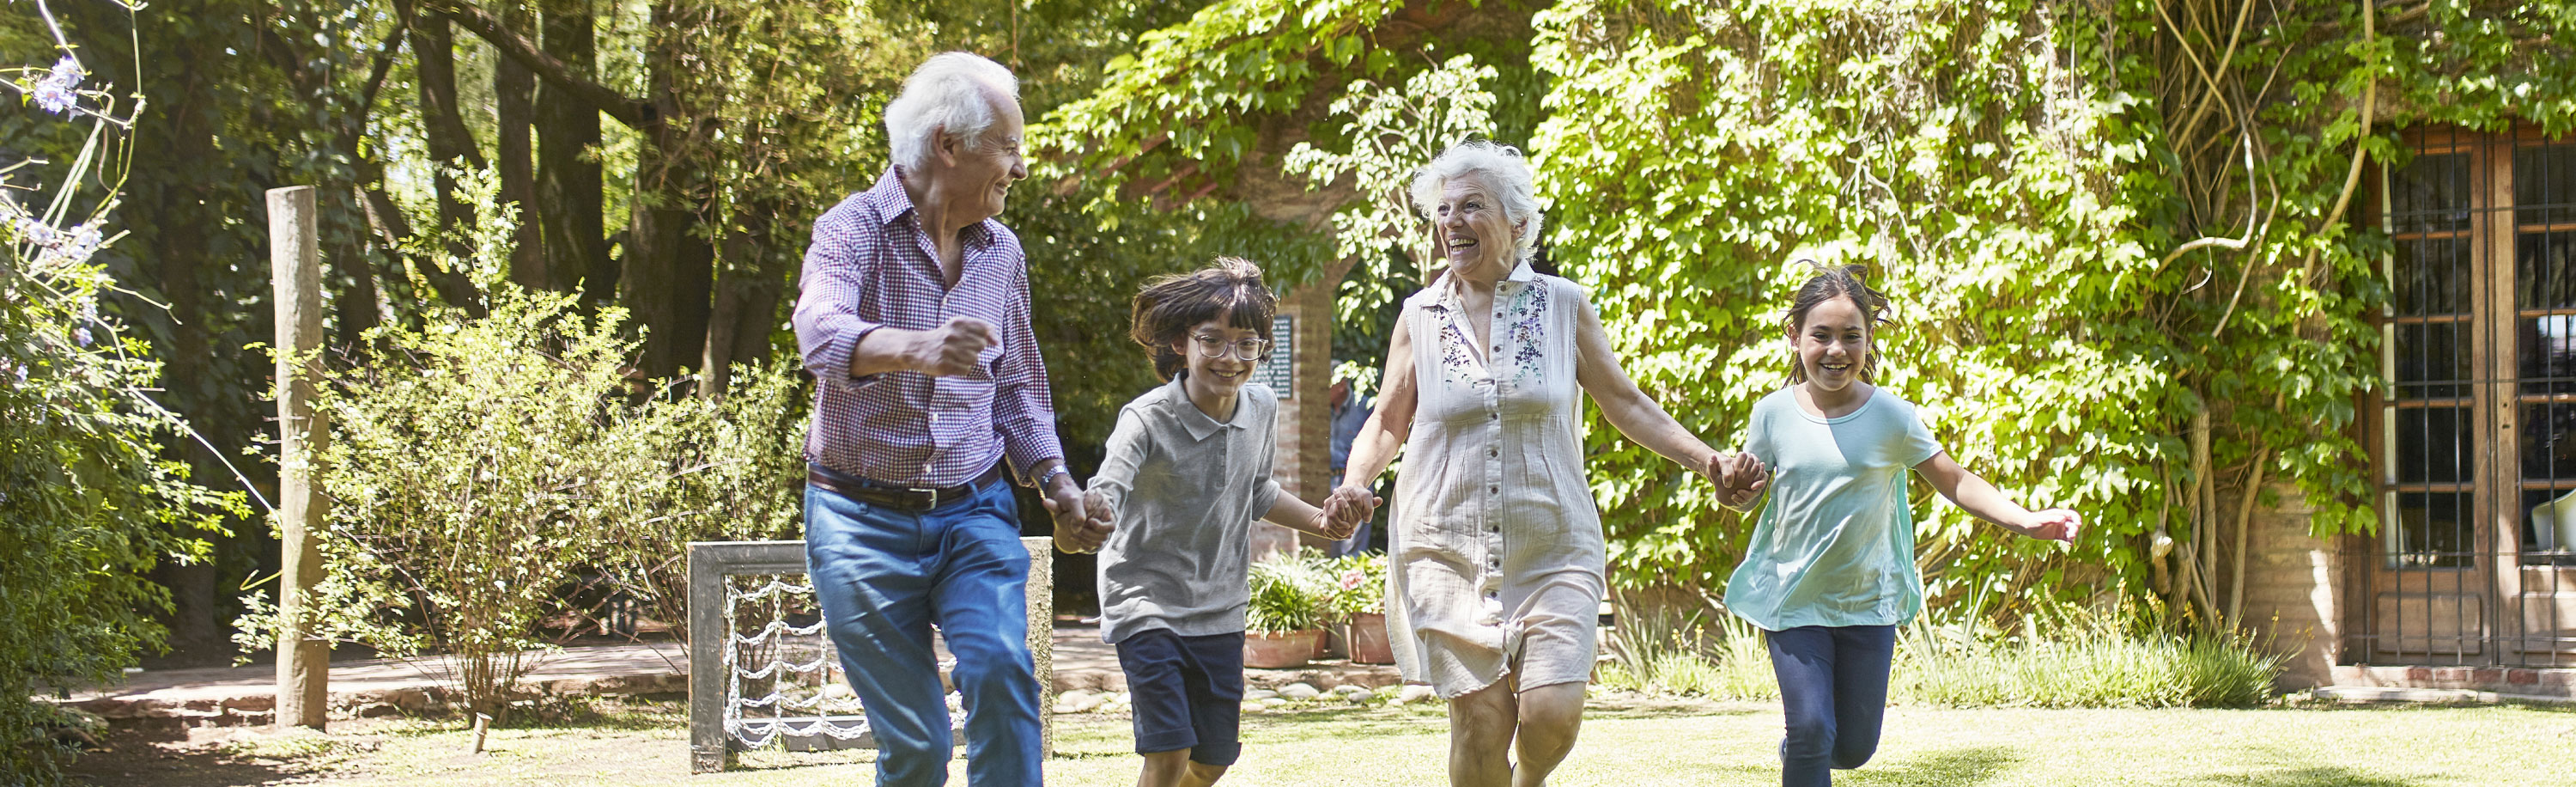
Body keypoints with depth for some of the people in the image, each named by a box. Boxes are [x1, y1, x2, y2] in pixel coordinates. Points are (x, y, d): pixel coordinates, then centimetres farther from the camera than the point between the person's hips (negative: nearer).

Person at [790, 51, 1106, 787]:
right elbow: (822, 331, -31)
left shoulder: (1001, 251, 9)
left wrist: (1056, 481, 6)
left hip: (973, 513, 4)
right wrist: (916, 349, -51)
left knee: (1001, 667, -24)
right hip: (865, 520, -3)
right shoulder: (854, 229, -9)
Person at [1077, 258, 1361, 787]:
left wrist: (1320, 522, 8)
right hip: (1146, 600, -6)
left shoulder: (1261, 408, -2)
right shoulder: (1147, 419, -20)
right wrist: (1093, 511, -60)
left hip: (1219, 609, 6)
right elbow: (1107, 489, -37)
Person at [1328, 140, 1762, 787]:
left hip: (1553, 550, 0)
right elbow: (1387, 424, 13)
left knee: (1552, 716, -13)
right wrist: (1355, 482, -7)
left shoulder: (1563, 307, 4)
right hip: (1447, 552, 0)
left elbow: (1626, 405, 10)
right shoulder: (1420, 318, 5)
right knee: (1480, 723, -7)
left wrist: (1707, 461, -2)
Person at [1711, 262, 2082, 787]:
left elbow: (1955, 482, -5)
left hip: (1868, 601, 1)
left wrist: (2026, 521, -18)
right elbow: (1747, 492, 3)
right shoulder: (1775, 413, -7)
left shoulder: (1890, 416, -9)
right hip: (1793, 599, -1)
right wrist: (1731, 493, -22)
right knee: (1811, 730, -11)